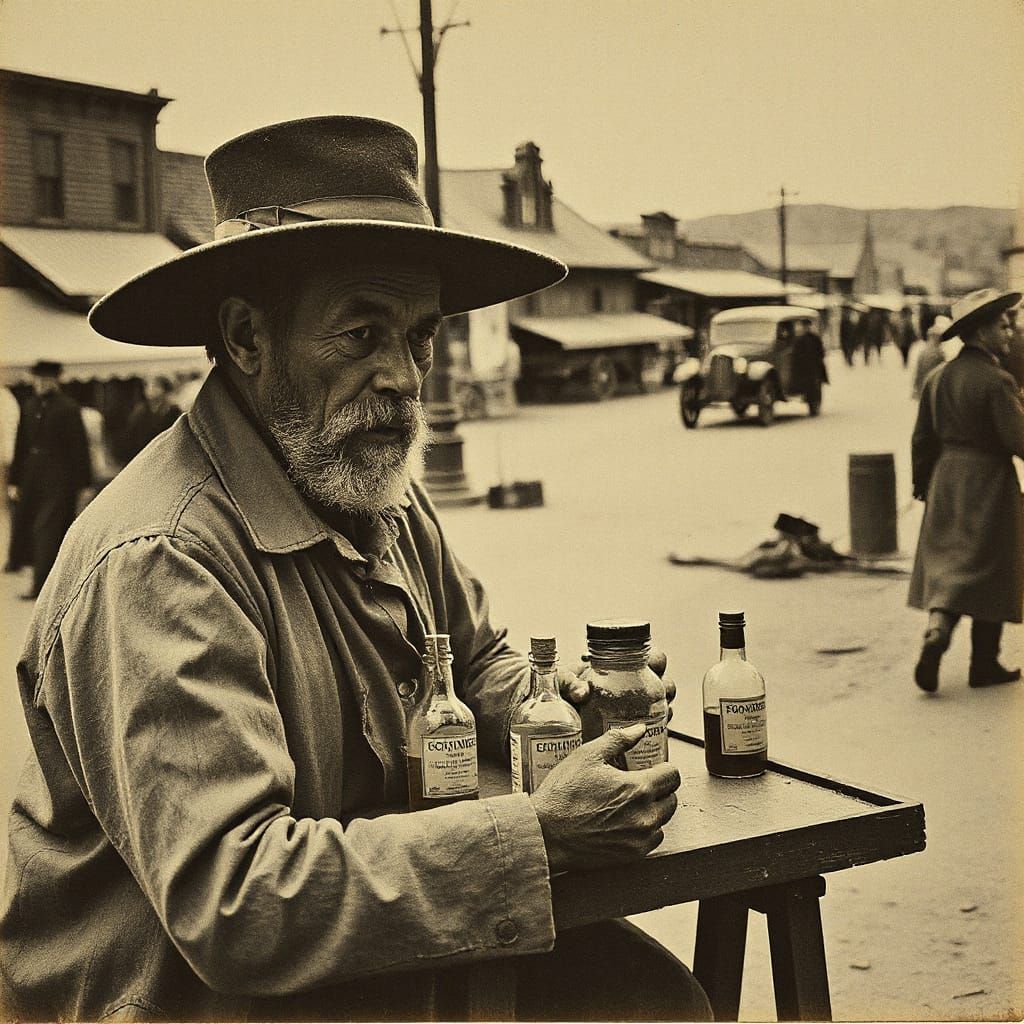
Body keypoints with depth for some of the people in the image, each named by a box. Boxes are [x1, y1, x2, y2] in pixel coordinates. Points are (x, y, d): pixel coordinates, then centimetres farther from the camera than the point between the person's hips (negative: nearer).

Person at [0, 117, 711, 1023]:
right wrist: (537, 834, -32)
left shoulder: (385, 495, 3)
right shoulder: (153, 563, -26)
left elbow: (476, 660, 18)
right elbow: (230, 899, -31)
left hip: (373, 946, 8)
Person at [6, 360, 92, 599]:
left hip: (59, 480, -7)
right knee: (25, 527, 10)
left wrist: (82, 483, -10)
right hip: (32, 477, 7)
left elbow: (79, 447, -9)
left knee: (48, 529, -7)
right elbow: (21, 446, 12)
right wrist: (14, 480, 11)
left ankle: (41, 586, -3)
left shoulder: (68, 408, -9)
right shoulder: (30, 407, 9)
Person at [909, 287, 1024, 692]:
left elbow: (922, 439, 11)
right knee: (989, 573, 6)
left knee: (945, 567, 13)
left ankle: (936, 633, -10)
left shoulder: (938, 377, 5)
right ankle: (984, 665, 15)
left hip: (946, 479, 6)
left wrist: (923, 485, 20)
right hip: (989, 485, -6)